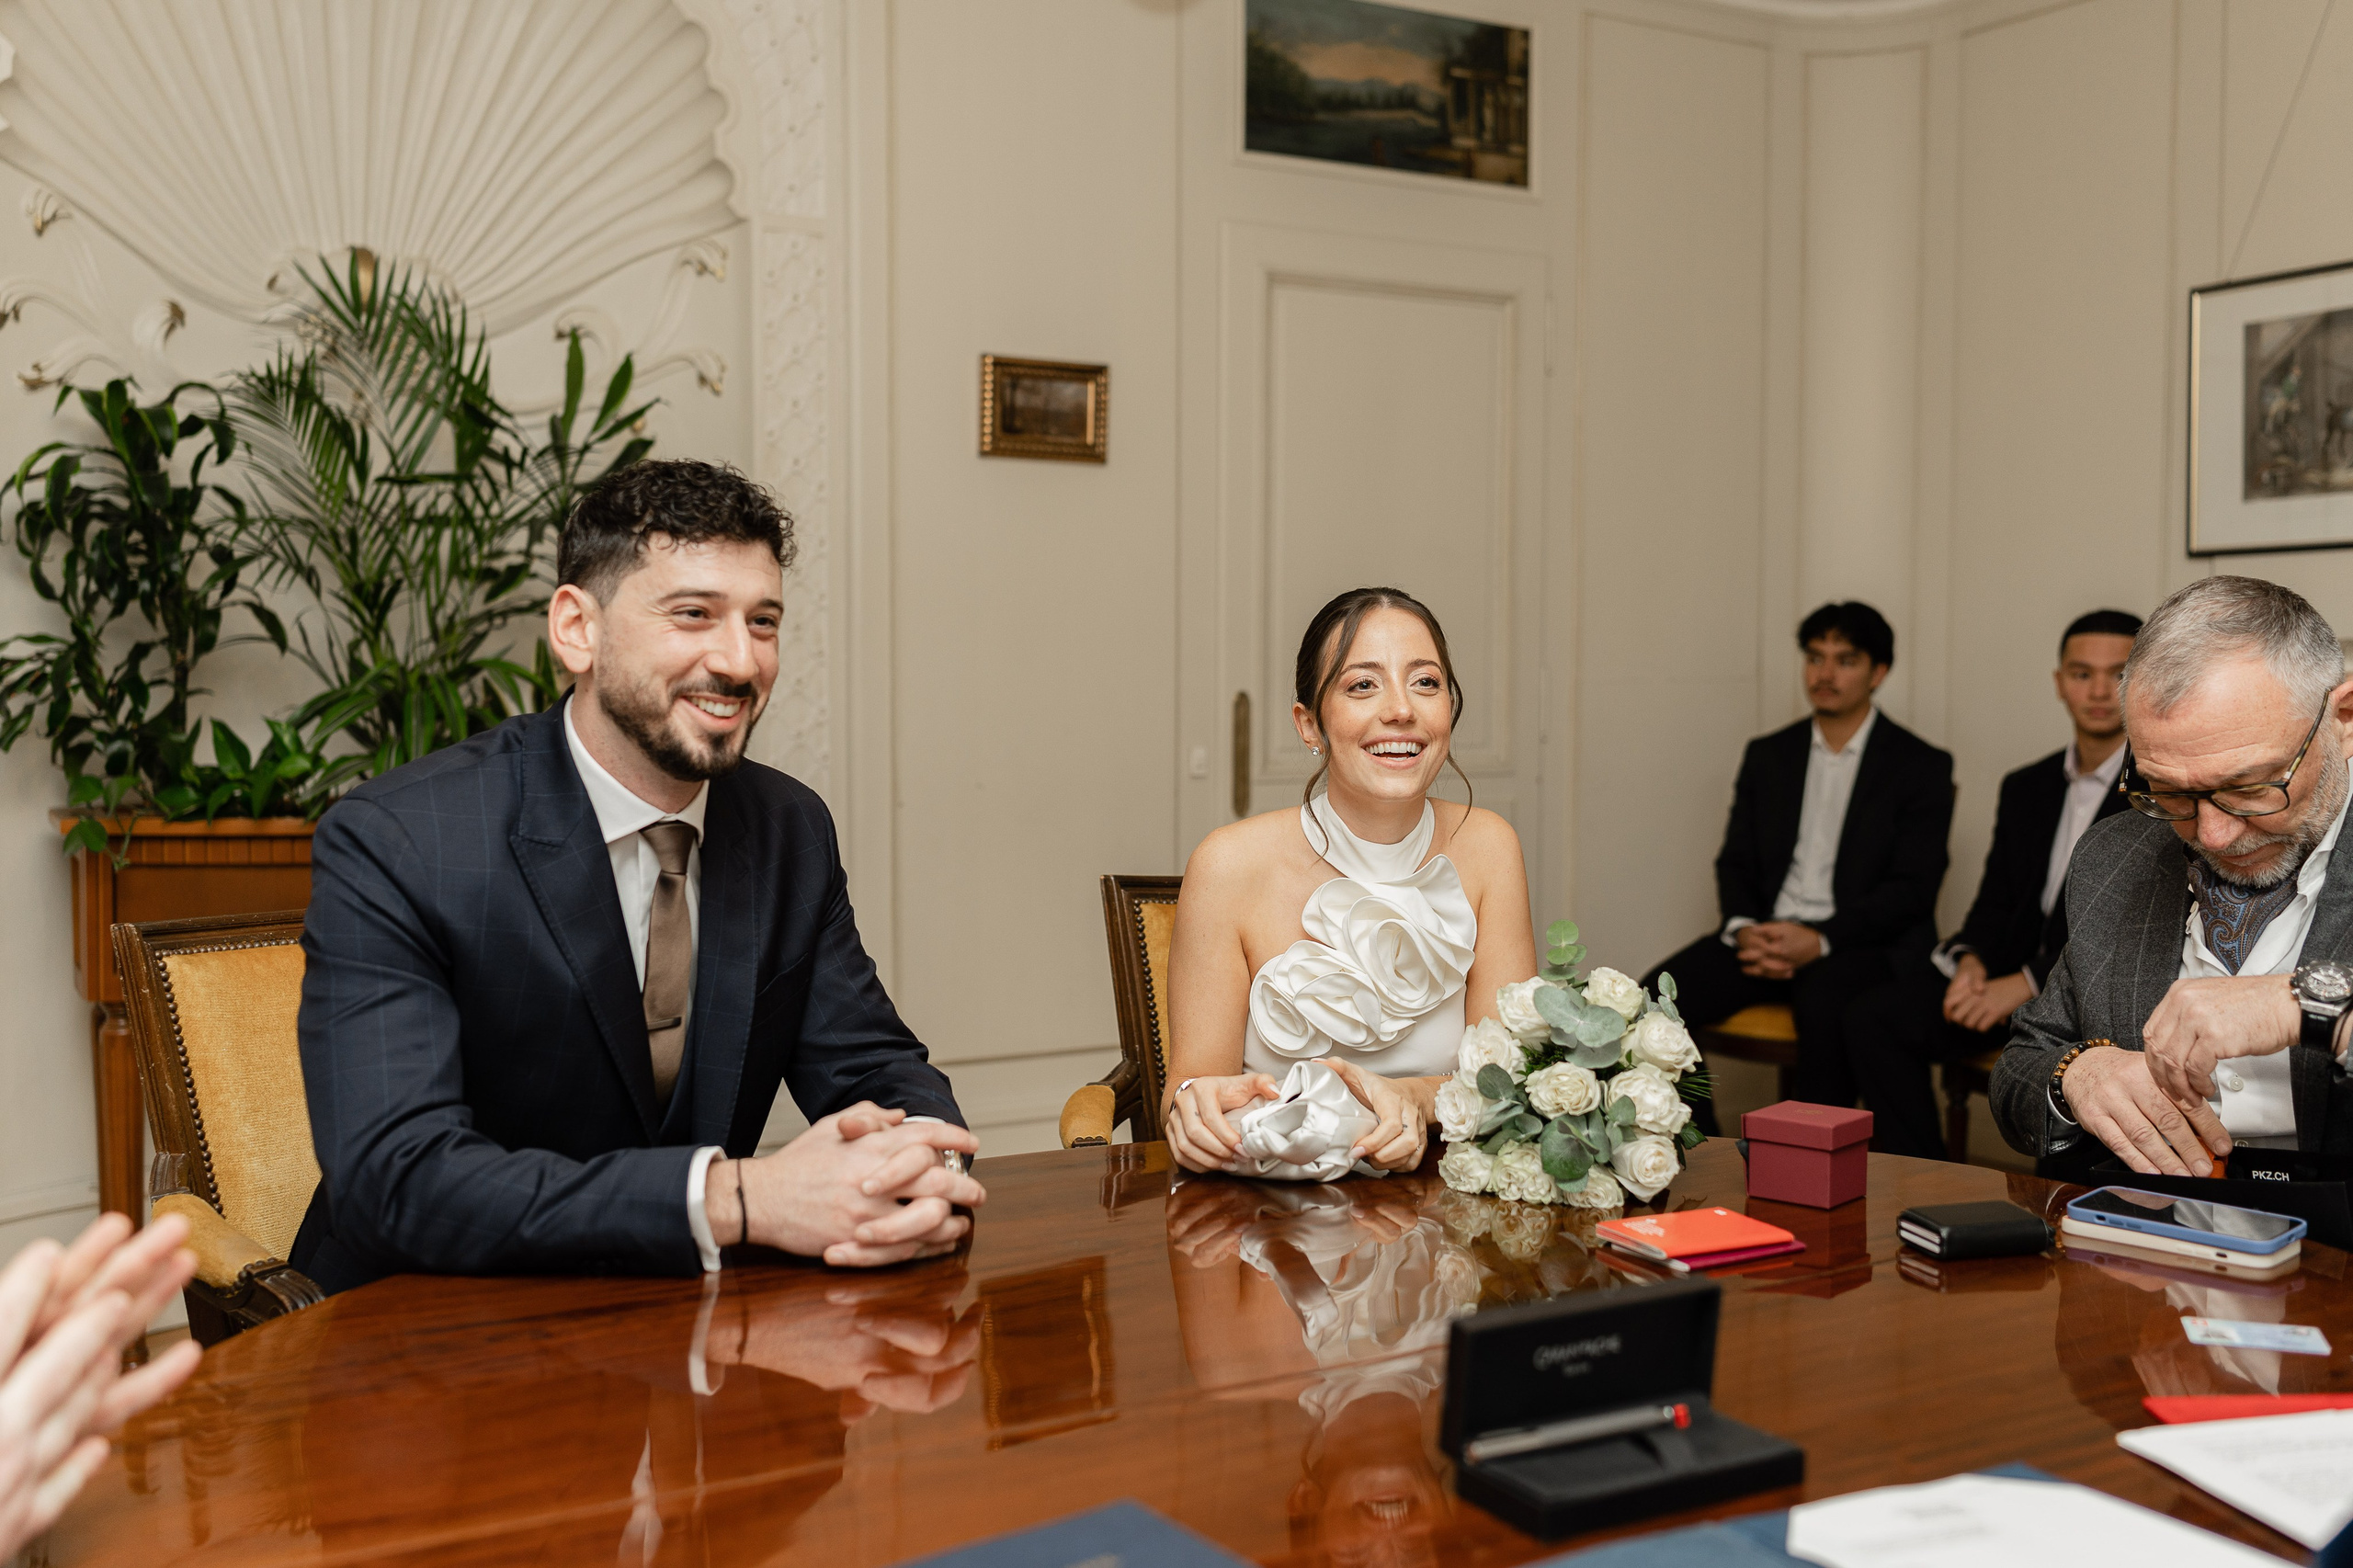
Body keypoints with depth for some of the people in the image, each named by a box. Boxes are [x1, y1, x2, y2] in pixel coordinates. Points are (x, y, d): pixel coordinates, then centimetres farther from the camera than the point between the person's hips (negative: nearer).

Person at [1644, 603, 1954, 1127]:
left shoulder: (1921, 766, 3)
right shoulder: (1767, 755, 17)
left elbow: (1912, 888, -6)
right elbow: (1735, 861, 14)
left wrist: (1821, 940, -20)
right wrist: (1742, 927, -10)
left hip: (1864, 941, -4)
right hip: (1766, 932, 4)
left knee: (1825, 1006, -39)